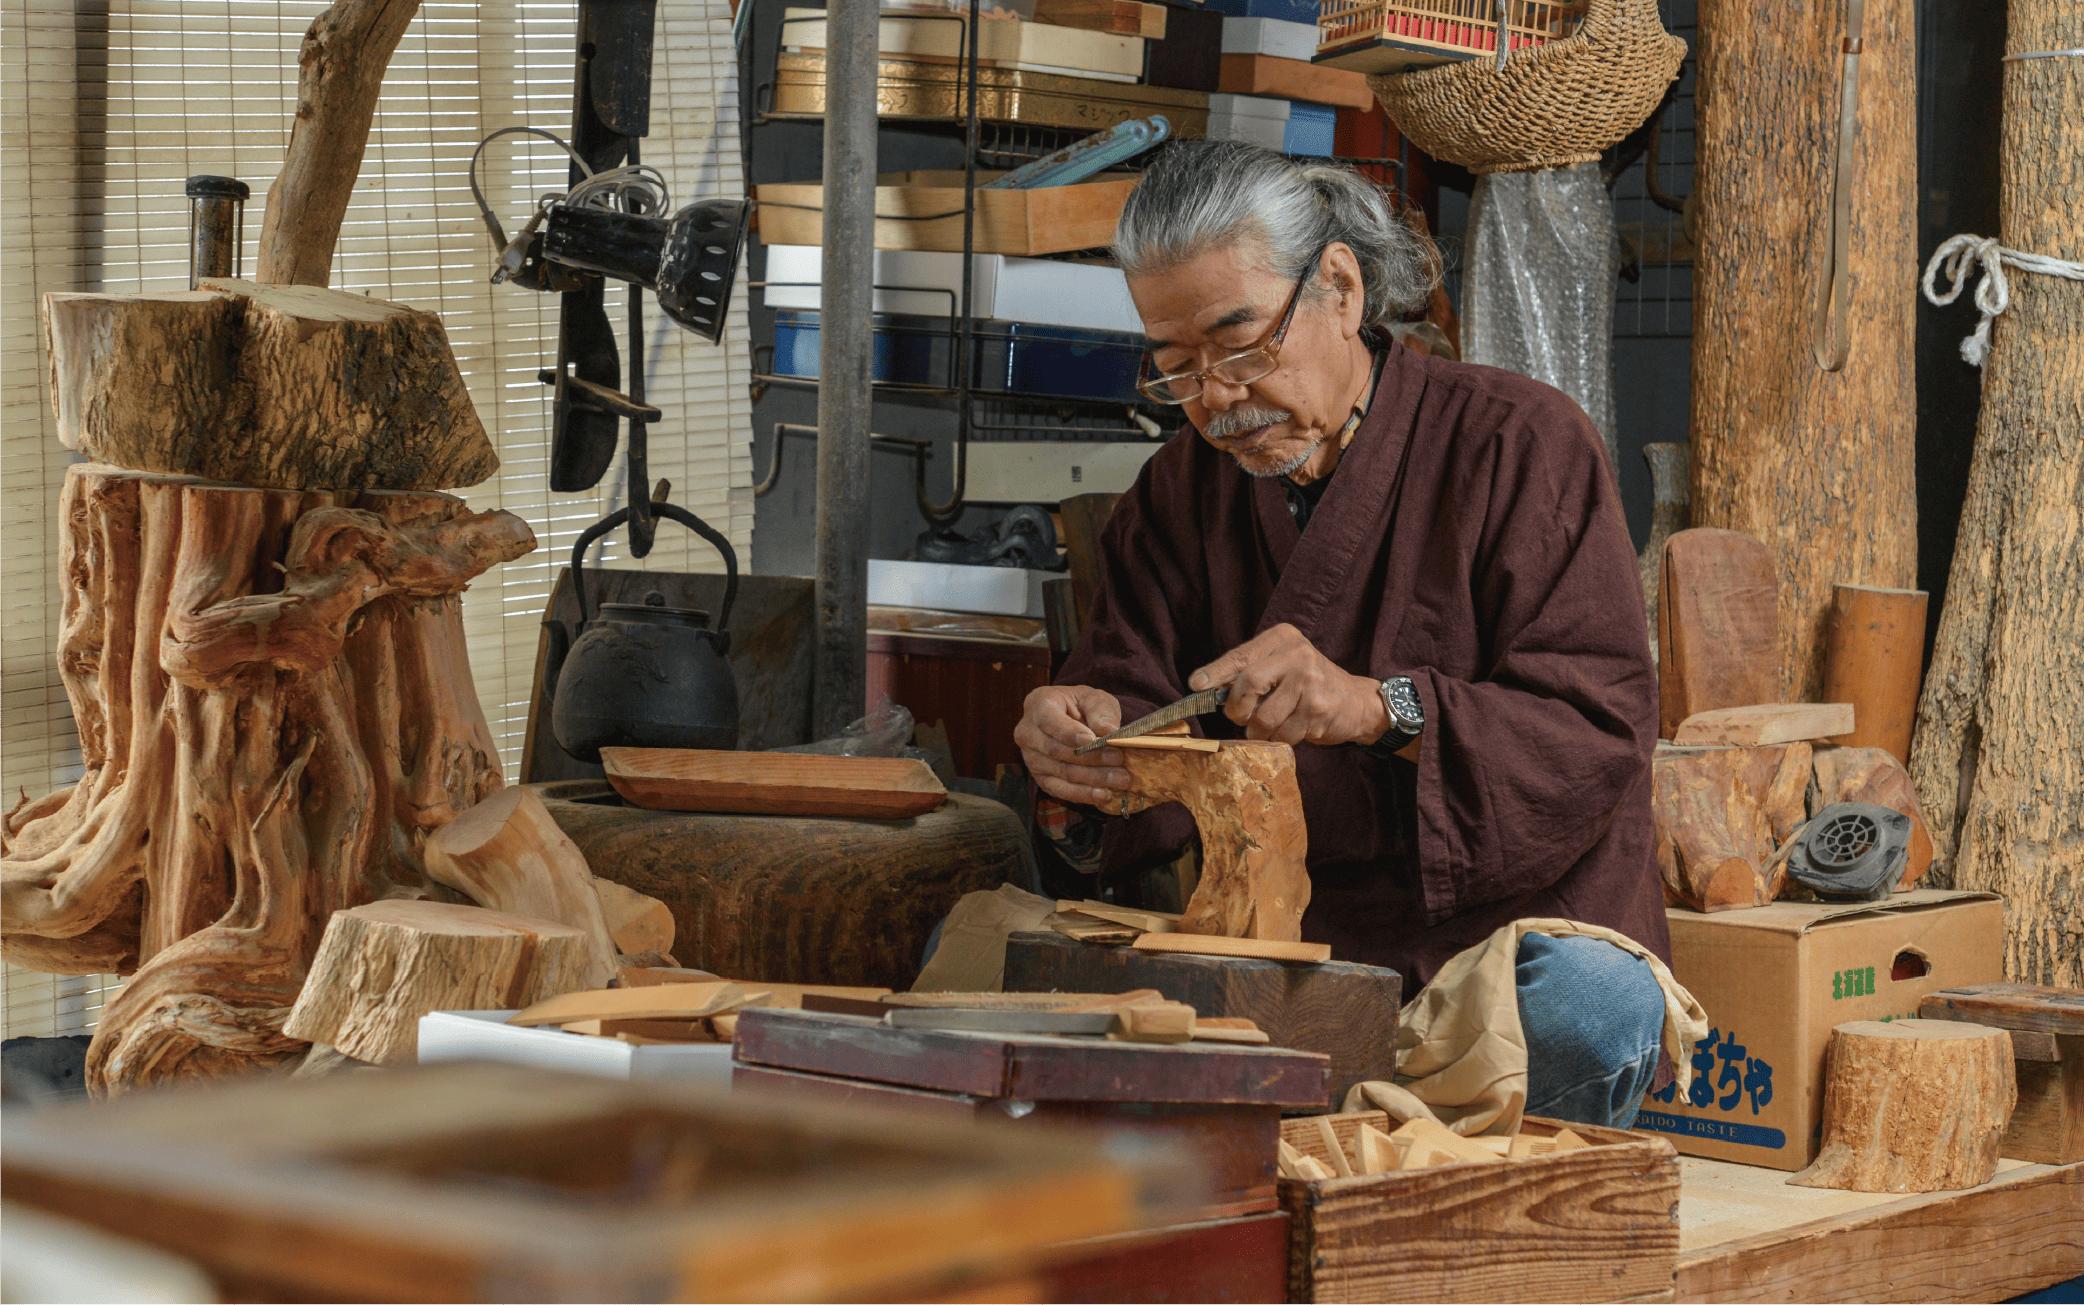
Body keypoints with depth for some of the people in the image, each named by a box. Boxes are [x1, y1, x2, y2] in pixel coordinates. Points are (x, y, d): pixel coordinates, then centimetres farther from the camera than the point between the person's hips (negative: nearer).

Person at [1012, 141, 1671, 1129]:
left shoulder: (1518, 444, -5)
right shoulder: (1181, 491, 10)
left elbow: (1602, 728, -15)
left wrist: (1383, 707, -30)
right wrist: (1080, 759, -21)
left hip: (1517, 932, -3)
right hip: (1281, 952, 3)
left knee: (1592, 1010, -37)